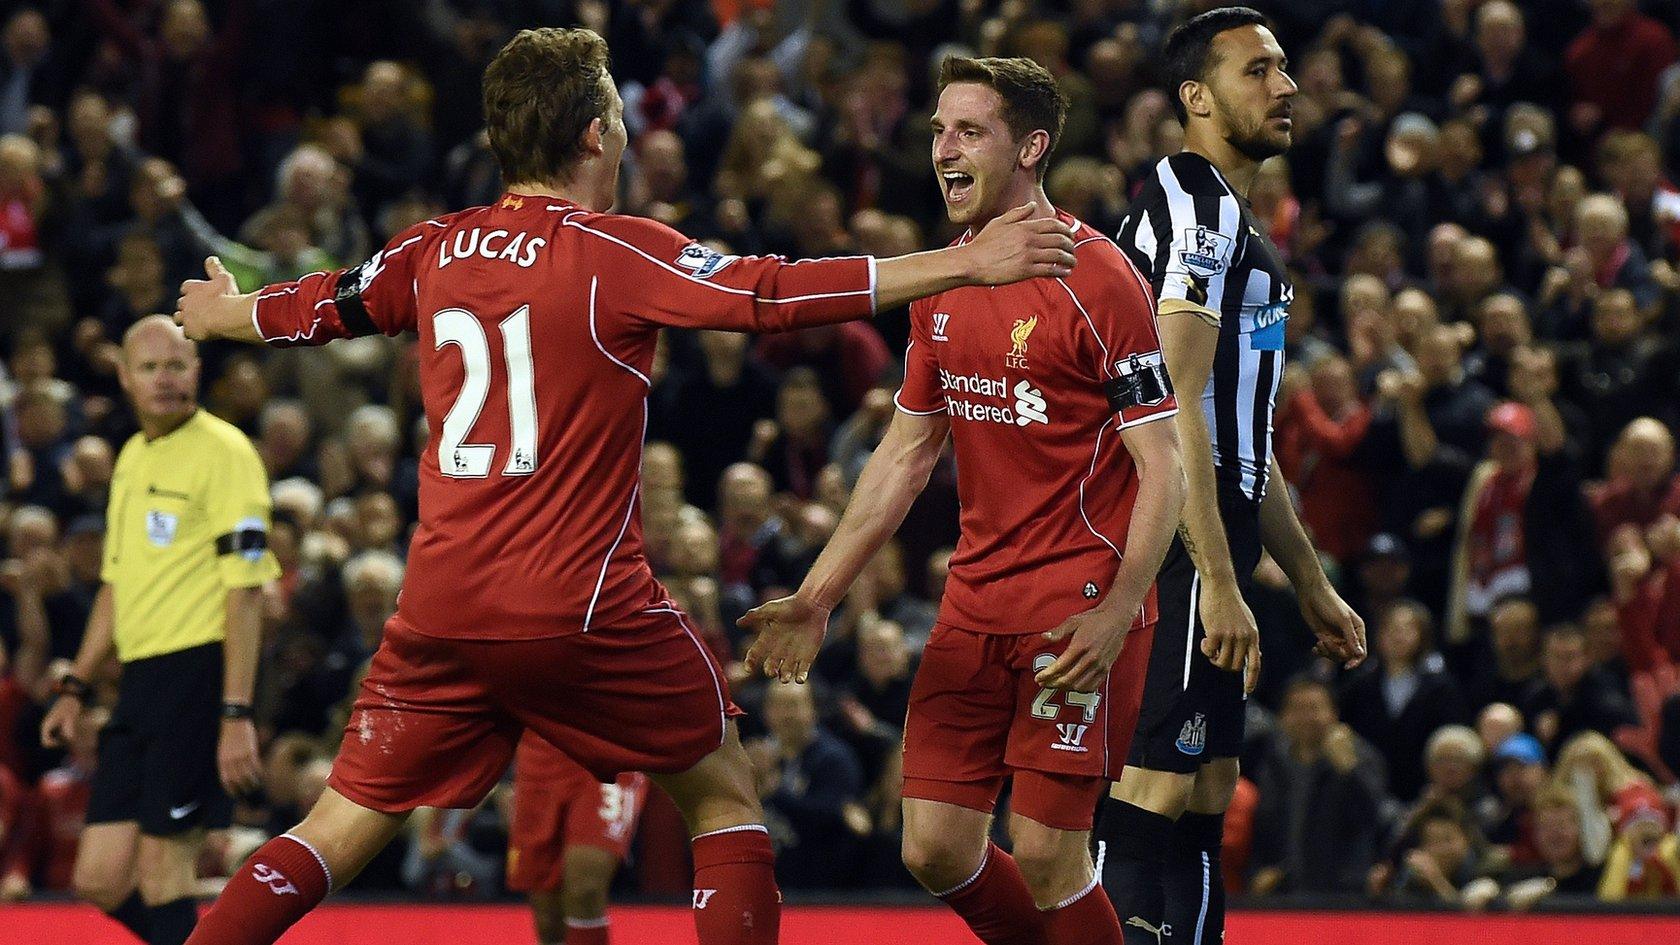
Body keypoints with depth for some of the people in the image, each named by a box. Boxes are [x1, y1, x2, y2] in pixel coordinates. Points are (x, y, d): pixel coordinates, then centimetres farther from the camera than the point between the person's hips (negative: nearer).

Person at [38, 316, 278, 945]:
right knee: (101, 882, 5)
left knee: (162, 872, -9)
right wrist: (76, 689, 24)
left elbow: (245, 592, -14)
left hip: (201, 673, -8)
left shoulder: (223, 451, -8)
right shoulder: (132, 457, 17)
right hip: (140, 680, 8)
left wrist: (237, 716, -20)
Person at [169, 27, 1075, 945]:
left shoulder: (435, 250, 7)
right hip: (583, 610, -4)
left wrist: (222, 313, 46)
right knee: (725, 800, 13)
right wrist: (964, 264, -14)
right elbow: (772, 294, -15)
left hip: (439, 611, 5)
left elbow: (318, 308, 23)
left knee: (340, 831, 8)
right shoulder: (615, 252, -8)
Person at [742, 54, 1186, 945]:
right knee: (935, 851, 1)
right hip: (977, 596, 7)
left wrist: (1116, 615, -23)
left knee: (1045, 856, -11)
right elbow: (905, 453, 18)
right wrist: (817, 596, 13)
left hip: (1080, 600, -7)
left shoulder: (1097, 281, -12)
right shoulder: (941, 284, 10)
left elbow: (1163, 469, -13)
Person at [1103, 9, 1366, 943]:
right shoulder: (1193, 203, -11)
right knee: (1156, 788, -15)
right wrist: (1218, 581, -26)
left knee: (1207, 795, 10)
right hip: (1181, 546, -11)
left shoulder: (1239, 224, 23)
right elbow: (1177, 406, -20)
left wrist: (1313, 585, 27)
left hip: (1217, 538, 11)